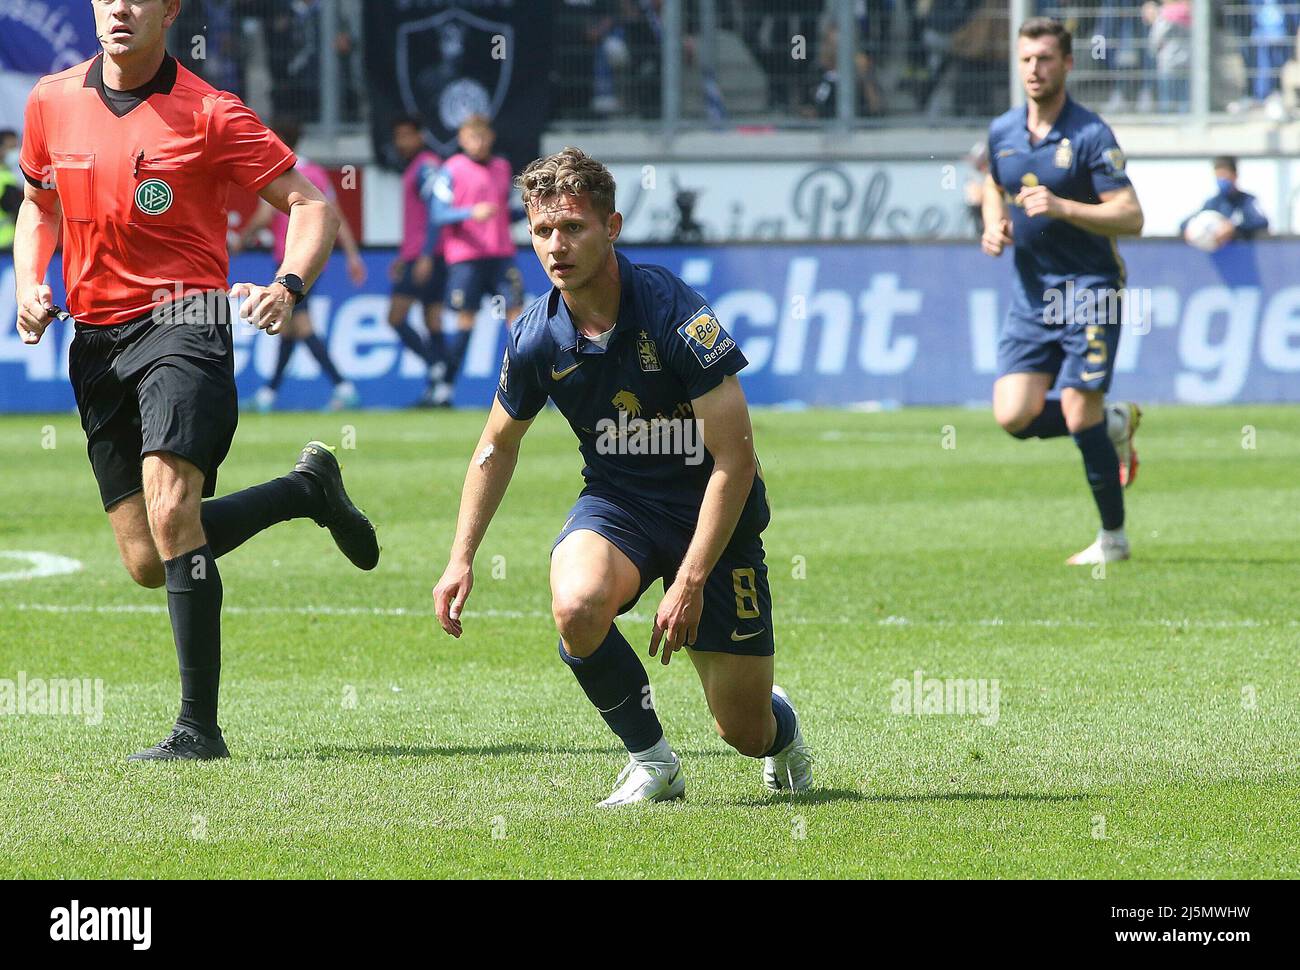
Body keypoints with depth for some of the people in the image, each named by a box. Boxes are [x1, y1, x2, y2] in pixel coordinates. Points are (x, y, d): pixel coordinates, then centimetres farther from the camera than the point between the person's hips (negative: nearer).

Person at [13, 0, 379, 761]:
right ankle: (309, 488, 29)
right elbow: (39, 206, 25)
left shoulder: (208, 113, -7)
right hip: (97, 339, 6)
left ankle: (200, 727, -18)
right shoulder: (52, 102, 8)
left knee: (170, 510, -25)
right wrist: (30, 286, 7)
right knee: (148, 562, 4)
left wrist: (289, 287, -23)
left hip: (182, 320, -6)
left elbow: (311, 203, -5)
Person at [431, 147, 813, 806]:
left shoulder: (675, 314, -24)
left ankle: (780, 724, 41)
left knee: (745, 732, 0)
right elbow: (499, 444, 12)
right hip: (616, 503, 3)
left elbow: (734, 460, -22)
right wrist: (462, 558, 5)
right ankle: (651, 761, -9)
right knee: (576, 605, -34)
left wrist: (690, 582, -25)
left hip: (711, 511, -3)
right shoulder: (537, 338, -10)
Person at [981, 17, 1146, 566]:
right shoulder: (1001, 133, 6)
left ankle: (1113, 537, 7)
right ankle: (1114, 424, 22)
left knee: (1079, 416, -10)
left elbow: (1131, 217, -16)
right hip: (1031, 291, 6)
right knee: (1014, 416, -6)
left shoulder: (1090, 135, -12)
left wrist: (1061, 207, -26)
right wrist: (994, 226, 6)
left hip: (1089, 288, -6)